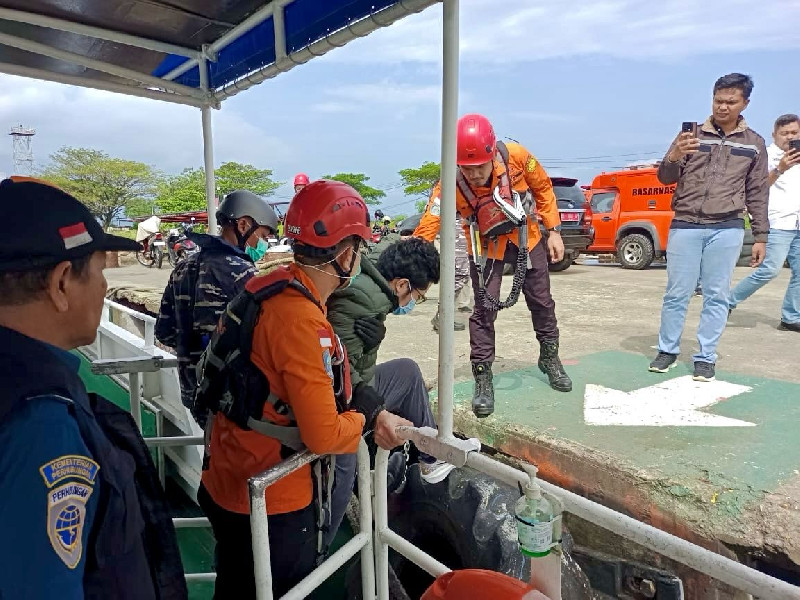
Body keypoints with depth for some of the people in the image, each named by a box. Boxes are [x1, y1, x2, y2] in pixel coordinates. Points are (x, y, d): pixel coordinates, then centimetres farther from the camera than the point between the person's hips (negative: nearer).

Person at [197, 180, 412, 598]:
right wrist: (366, 420, -6)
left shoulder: (269, 285, -4)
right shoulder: (301, 321, -30)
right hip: (270, 506, -8)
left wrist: (373, 409, -5)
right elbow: (325, 435, -25)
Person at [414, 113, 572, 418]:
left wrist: (554, 231, -7)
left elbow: (543, 189, -8)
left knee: (541, 301, 13)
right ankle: (483, 379, 8)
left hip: (526, 236, 2)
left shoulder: (517, 157, -27)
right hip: (486, 245, -2)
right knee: (484, 310, -8)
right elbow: (427, 227, -33)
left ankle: (550, 359, 37)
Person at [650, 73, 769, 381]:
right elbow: (665, 178, 2)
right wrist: (674, 156, -20)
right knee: (676, 293, 3)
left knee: (716, 296, 3)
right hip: (685, 227, -1)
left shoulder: (754, 143, 10)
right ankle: (668, 350, 16)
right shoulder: (692, 134, 6)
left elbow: (757, 194, 12)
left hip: (727, 230, 1)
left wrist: (760, 236, 8)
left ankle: (706, 358, 11)